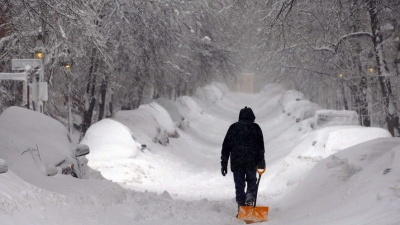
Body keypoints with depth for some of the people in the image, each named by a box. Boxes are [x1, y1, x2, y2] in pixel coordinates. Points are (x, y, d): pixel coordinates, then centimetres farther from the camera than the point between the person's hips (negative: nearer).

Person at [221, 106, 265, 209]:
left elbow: (226, 147, 6)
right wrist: (261, 162, 5)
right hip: (252, 162, 0)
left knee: (239, 185, 6)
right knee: (252, 181, 17)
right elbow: (261, 146, 0)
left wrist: (224, 164, 9)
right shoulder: (255, 127, 4)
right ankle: (250, 195, -11)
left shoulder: (233, 127, 7)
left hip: (236, 162, 1)